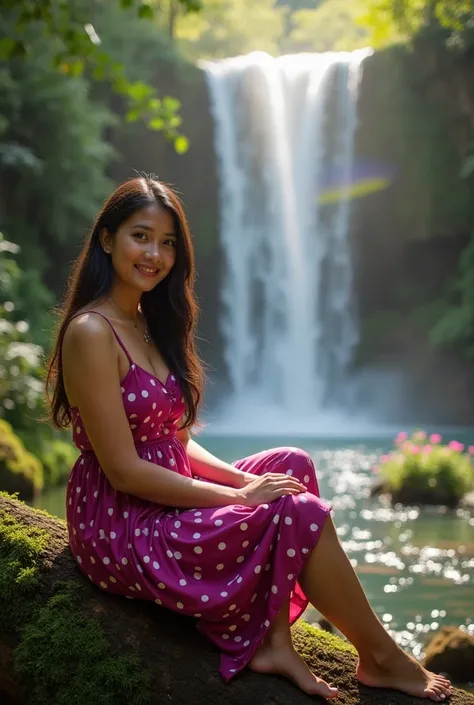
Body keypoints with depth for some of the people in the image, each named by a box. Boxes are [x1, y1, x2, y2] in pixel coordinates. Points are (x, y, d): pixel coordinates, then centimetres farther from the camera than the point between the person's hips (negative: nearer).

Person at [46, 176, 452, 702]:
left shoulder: (148, 325, 12)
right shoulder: (91, 332, -17)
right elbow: (123, 469, -20)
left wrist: (241, 479, -4)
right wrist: (238, 496, -16)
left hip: (164, 505, 9)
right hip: (120, 530, -9)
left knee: (291, 465, -1)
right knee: (303, 513, -16)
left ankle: (274, 642, -10)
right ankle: (381, 658, 4)